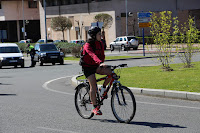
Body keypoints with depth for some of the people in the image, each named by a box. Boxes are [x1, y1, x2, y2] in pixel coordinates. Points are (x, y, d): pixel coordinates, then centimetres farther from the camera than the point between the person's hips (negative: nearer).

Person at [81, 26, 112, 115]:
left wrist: (101, 64, -11)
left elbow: (102, 55, 7)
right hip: (88, 67, -6)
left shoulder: (100, 44, 3)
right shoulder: (88, 45, -20)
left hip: (96, 66, 6)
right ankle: (95, 108, -6)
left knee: (111, 72, -19)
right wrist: (100, 63, -53)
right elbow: (93, 55, -38)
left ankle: (103, 88, 3)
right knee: (93, 86, -14)